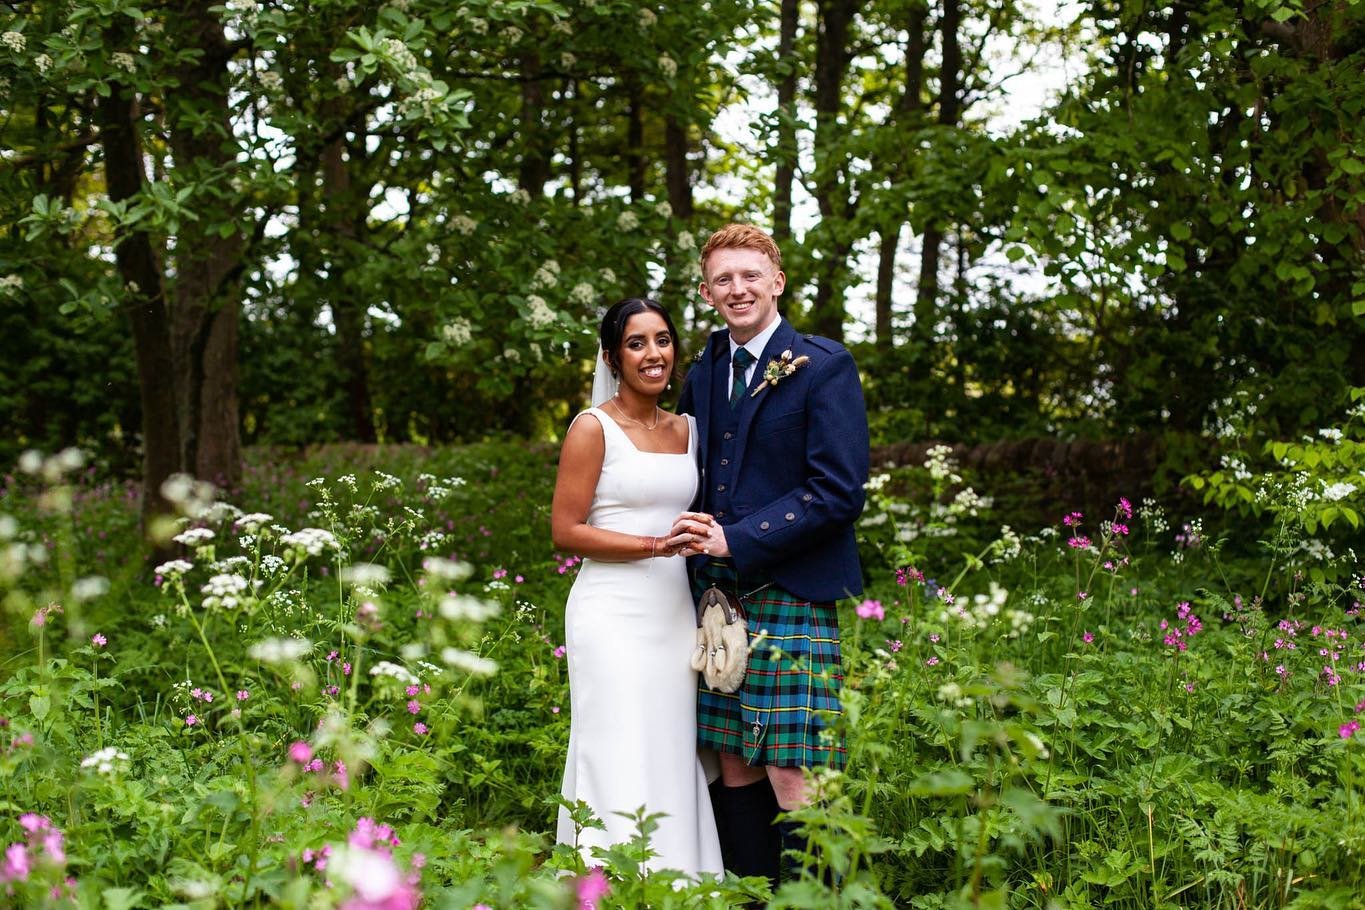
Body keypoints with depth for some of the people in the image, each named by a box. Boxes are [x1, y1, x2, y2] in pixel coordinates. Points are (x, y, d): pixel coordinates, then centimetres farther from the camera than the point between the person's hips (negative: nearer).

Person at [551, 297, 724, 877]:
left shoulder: (687, 430, 14)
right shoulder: (593, 428, -4)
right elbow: (565, 531, -9)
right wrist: (656, 546, -16)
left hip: (674, 616, 6)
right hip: (613, 616, -6)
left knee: (674, 762, 8)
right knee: (621, 767, -5)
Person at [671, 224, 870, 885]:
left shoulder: (824, 367, -4)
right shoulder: (703, 373, 15)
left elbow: (838, 492, -12)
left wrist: (735, 540, -15)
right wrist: (697, 539, 9)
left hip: (791, 598, -6)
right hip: (716, 595, 6)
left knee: (792, 776, -8)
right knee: (733, 767, 7)